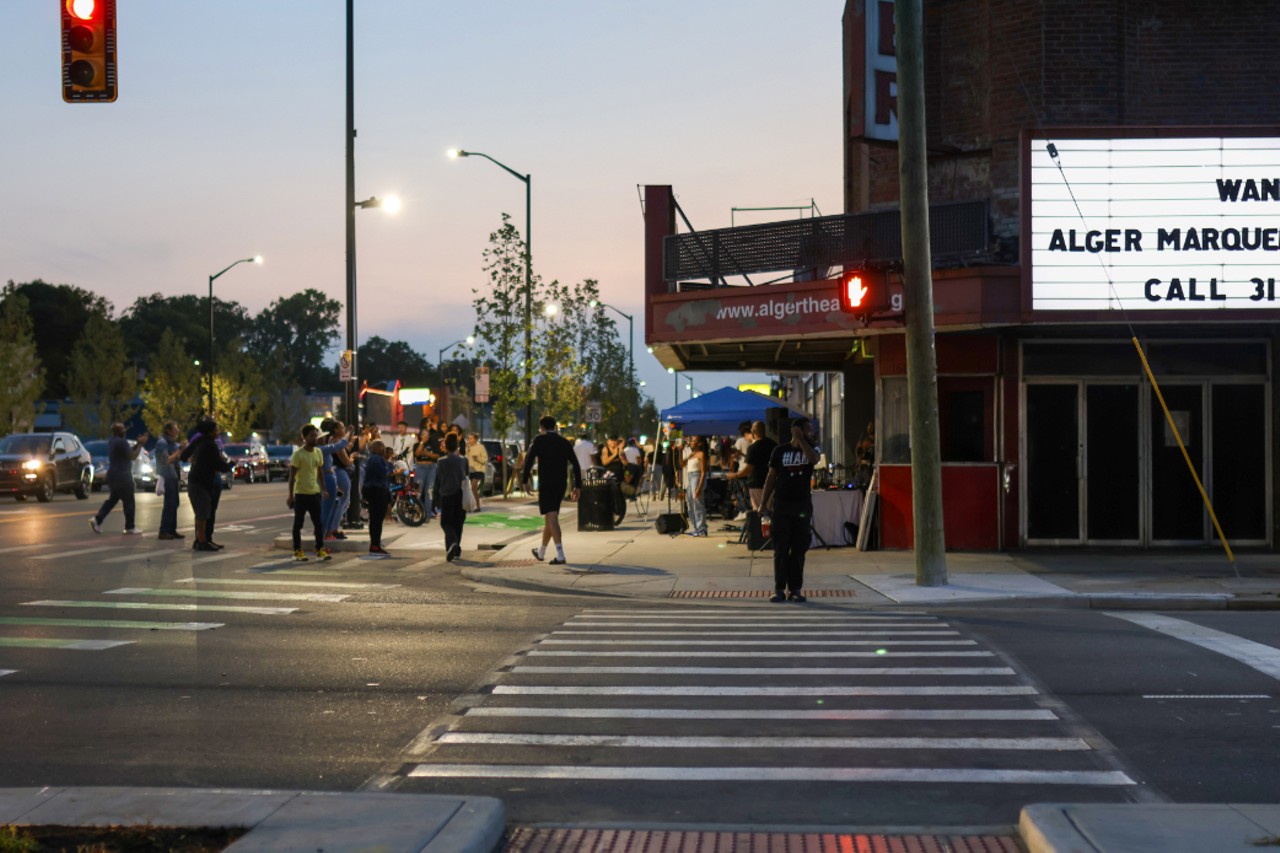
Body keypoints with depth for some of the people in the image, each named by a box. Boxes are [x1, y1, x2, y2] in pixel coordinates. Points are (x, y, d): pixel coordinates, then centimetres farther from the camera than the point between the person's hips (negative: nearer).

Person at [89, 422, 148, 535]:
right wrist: (140, 444, -8)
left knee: (112, 499, 17)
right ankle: (130, 527, 6)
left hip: (113, 474, 9)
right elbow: (132, 456, -15)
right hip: (122, 476, -9)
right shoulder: (122, 442, -19)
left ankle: (97, 519, 6)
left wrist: (137, 443, 8)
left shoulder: (112, 441, 12)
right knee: (128, 501, 1)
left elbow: (128, 451, 16)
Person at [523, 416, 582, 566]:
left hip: (545, 484, -5)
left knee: (551, 517, -10)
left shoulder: (539, 440, -2)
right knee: (550, 517, 17)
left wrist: (525, 480, -6)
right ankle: (541, 552, 32)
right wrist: (577, 486, 7)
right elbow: (576, 465, 6)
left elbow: (529, 460, -12)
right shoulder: (565, 442, 11)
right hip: (561, 485, 5)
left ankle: (560, 555, -22)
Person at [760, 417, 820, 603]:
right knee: (781, 549, -2)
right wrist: (763, 503, 0)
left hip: (802, 505, 1)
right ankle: (779, 589, 2)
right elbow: (771, 477, 5)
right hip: (782, 504, -1)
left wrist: (800, 440, -17)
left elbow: (814, 459, -19)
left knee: (799, 549, 3)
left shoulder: (810, 449, 6)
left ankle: (795, 588, 9)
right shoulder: (780, 450, 3)